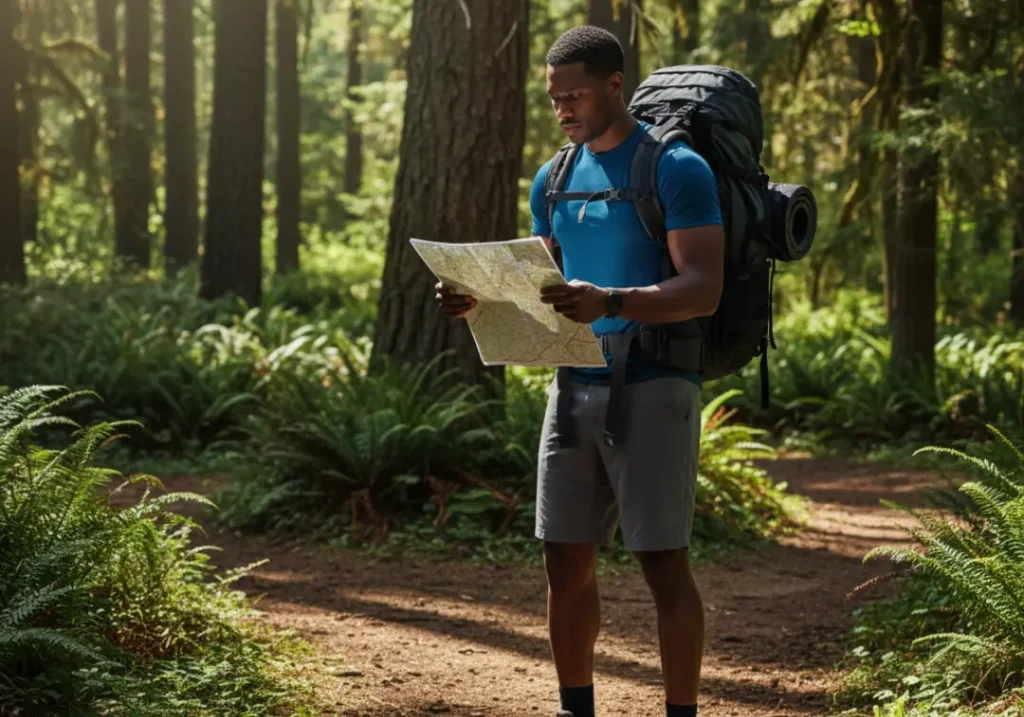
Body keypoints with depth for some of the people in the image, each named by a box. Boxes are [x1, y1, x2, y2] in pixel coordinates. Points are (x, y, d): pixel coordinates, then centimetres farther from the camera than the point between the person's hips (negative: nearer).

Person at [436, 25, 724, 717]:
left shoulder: (677, 169, -7)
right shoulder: (554, 179, 14)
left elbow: (704, 290, -16)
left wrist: (610, 303, -31)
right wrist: (479, 299, -2)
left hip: (653, 390, -6)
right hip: (574, 387, 6)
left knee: (664, 563, -4)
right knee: (567, 562, 7)